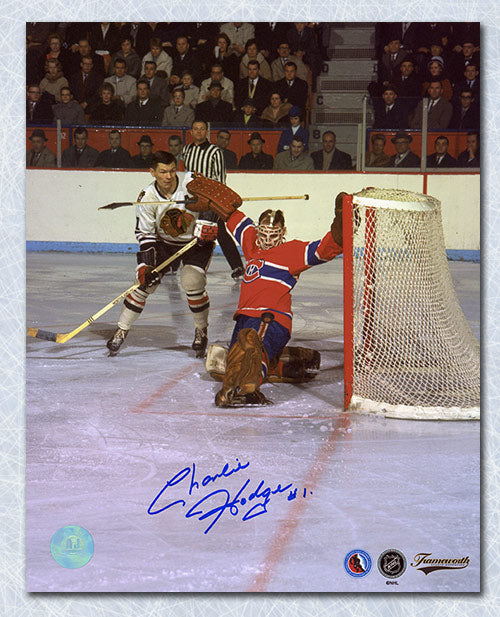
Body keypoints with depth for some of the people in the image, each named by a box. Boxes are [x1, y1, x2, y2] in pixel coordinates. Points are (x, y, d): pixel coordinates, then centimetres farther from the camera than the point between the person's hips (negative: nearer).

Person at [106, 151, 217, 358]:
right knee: (144, 283, -6)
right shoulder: (148, 197, -19)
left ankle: (201, 331, 4)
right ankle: (121, 330, 10)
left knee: (192, 283, -20)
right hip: (164, 242, 2)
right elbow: (145, 233, -13)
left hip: (197, 242, -2)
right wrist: (146, 263, -22)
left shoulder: (192, 183, -24)